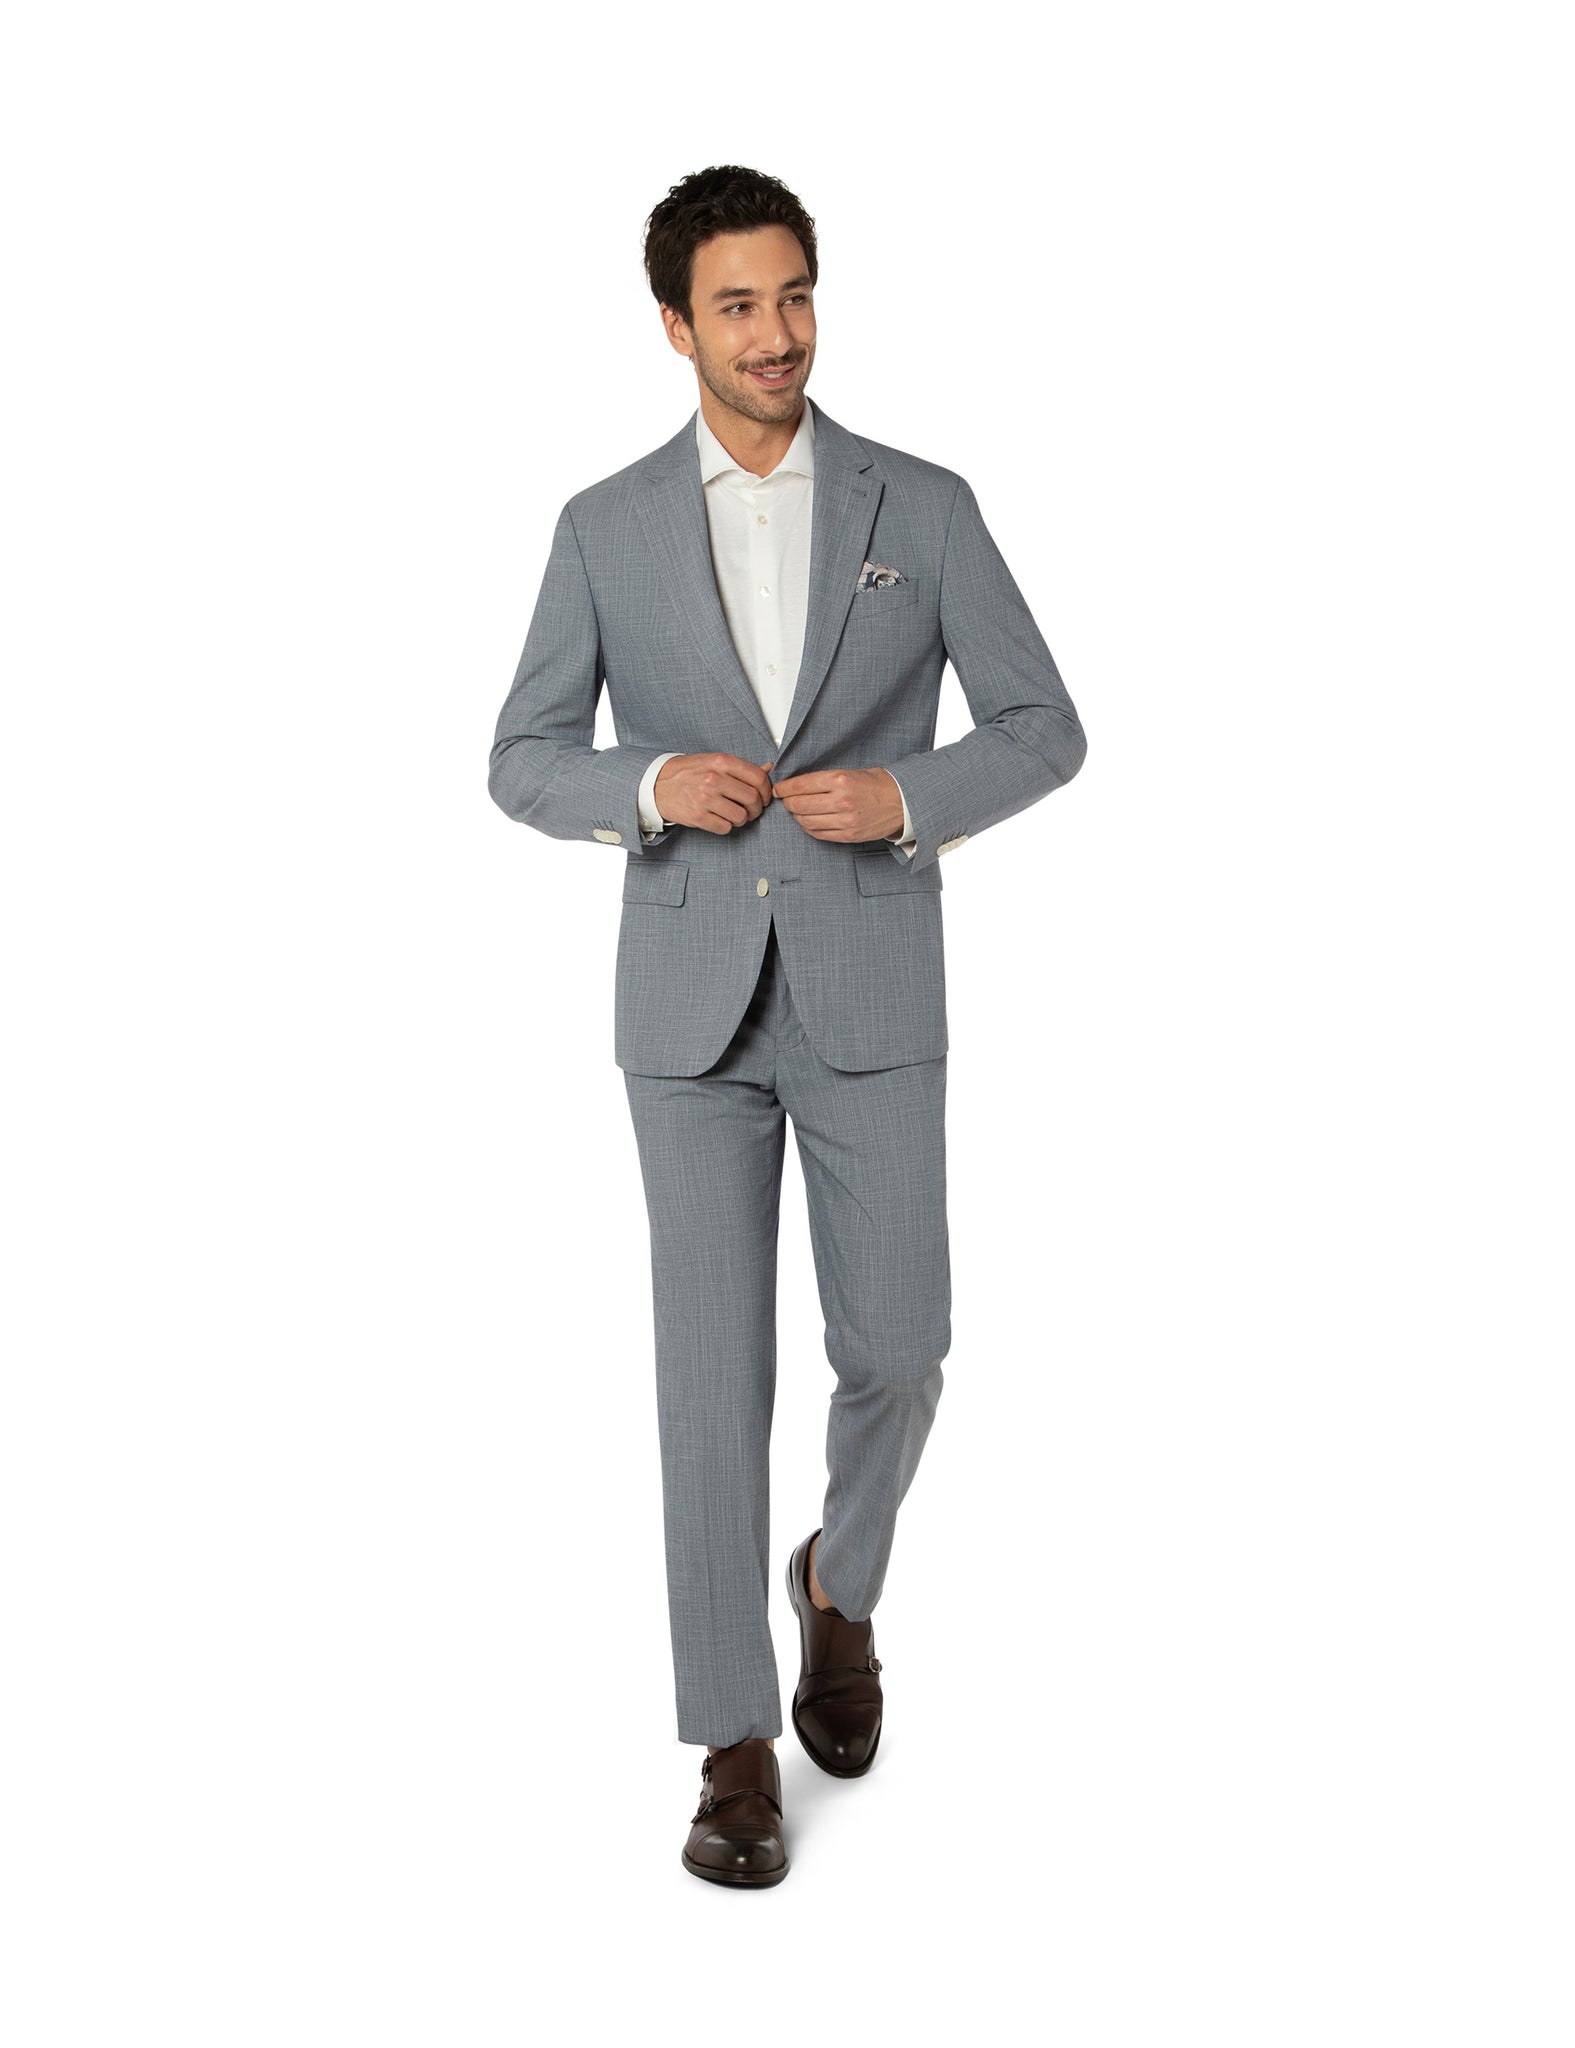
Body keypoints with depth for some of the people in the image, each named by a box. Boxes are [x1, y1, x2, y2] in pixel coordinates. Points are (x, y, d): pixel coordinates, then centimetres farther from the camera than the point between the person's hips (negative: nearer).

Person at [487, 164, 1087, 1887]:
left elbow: (1044, 732, 4)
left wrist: (906, 797, -17)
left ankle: (841, 1580, 34)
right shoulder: (605, 528, 3)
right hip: (692, 1004, 0)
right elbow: (524, 766, 6)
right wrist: (653, 785, -17)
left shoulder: (923, 505, 1)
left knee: (894, 1349, 1)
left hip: (871, 1000, 0)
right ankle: (737, 1746, 7)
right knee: (715, 1368, -3)